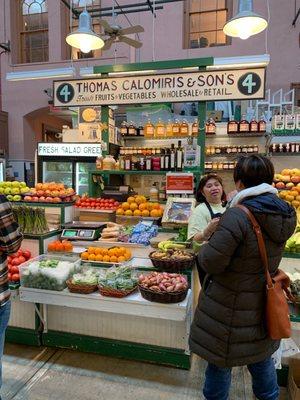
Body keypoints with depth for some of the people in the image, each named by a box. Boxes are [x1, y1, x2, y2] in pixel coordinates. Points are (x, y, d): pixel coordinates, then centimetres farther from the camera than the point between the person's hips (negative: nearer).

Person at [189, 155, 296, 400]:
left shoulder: (237, 216, -30)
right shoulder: (286, 214, -7)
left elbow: (211, 262, -26)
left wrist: (205, 247, -5)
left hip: (230, 306, -6)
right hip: (263, 304, 7)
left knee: (220, 361, 18)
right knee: (262, 357, 30)